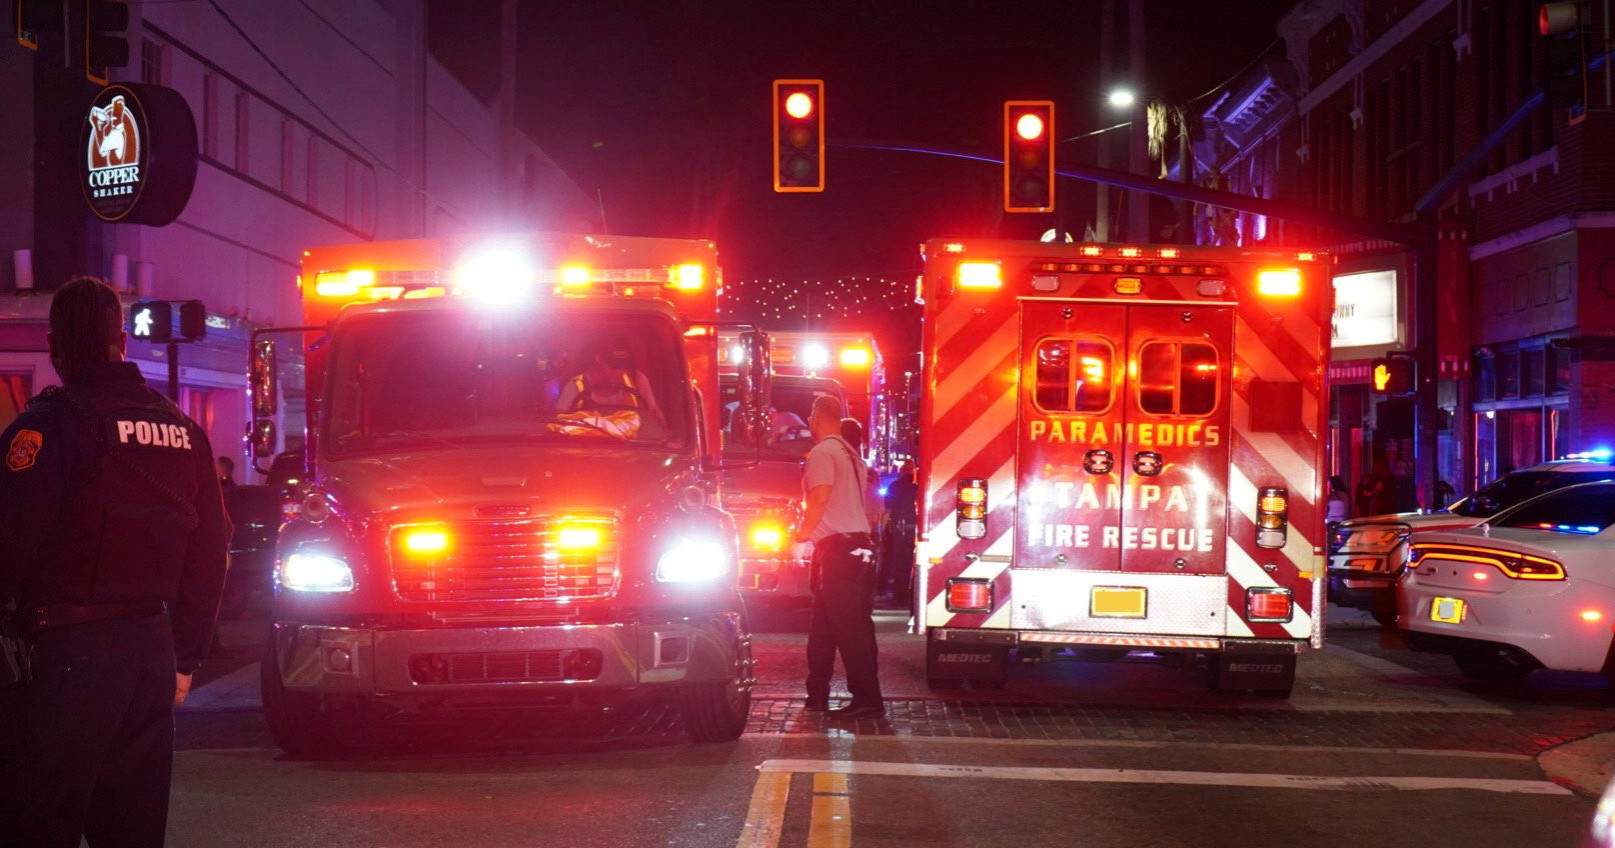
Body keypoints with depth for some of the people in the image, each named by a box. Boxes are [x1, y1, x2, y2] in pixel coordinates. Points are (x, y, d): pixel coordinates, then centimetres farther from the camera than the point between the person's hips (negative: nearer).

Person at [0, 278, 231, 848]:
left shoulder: (49, 423, -9)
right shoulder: (183, 430, 13)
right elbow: (209, 556, 17)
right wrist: (185, 657, 22)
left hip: (69, 648, -7)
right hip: (154, 647, 7)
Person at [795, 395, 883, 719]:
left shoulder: (822, 453, -9)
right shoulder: (850, 453, 20)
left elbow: (820, 498, -21)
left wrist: (804, 532, -10)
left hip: (837, 549, -10)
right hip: (860, 544, 10)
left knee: (850, 628, -10)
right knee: (823, 625, 16)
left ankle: (868, 699, -13)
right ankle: (817, 695, 21)